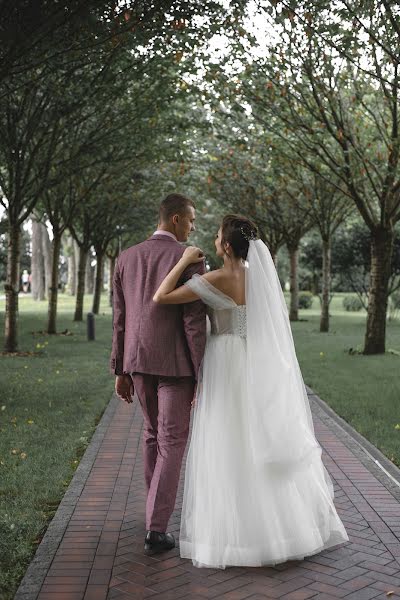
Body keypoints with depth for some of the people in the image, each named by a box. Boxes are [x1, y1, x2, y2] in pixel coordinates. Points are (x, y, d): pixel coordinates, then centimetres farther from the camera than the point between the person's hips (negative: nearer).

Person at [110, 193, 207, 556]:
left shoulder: (126, 258, 7)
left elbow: (120, 319, 7)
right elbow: (194, 321, -15)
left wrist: (120, 370, 12)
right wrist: (201, 374, -10)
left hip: (138, 360, 6)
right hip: (176, 362, -5)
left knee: (153, 431, 24)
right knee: (172, 443, 2)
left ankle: (157, 502, 40)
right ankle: (156, 529, -2)